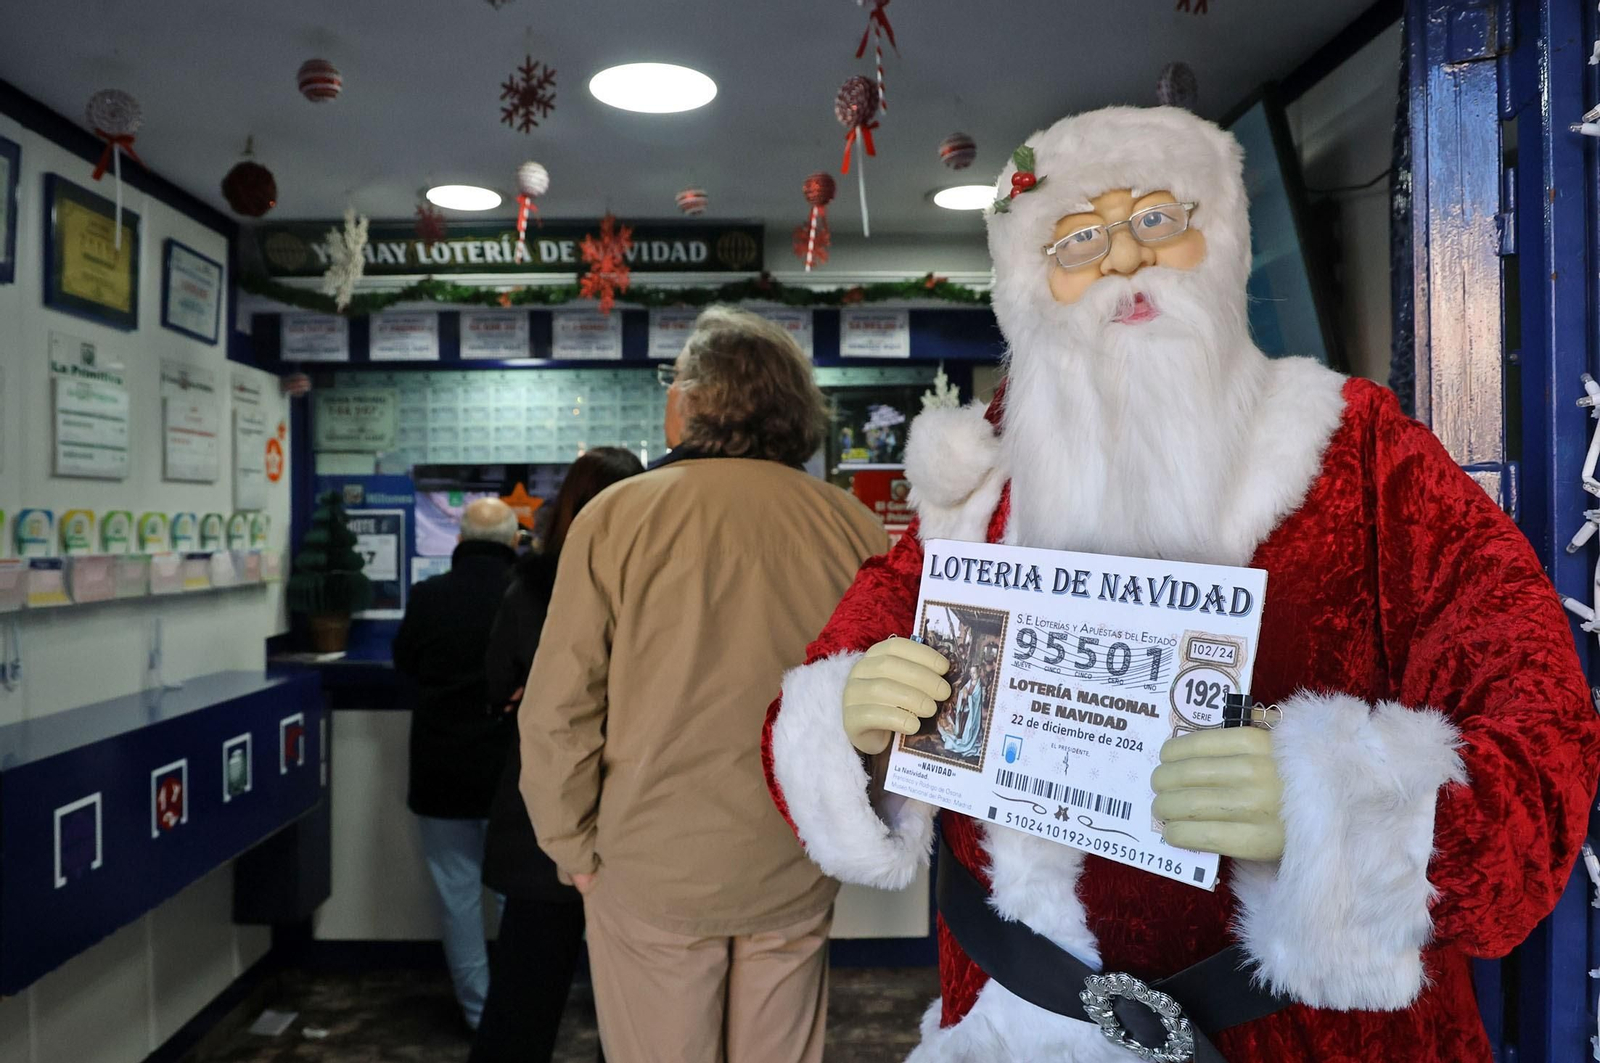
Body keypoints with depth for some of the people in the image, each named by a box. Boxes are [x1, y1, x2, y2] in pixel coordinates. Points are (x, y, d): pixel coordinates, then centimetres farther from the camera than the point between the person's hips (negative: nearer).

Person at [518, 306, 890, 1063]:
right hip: (798, 878, 2)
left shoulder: (615, 516, -11)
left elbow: (557, 710, -11)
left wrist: (573, 850, 3)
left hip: (650, 873, -2)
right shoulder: (852, 525, -6)